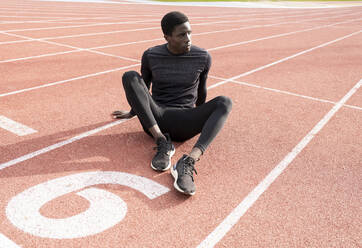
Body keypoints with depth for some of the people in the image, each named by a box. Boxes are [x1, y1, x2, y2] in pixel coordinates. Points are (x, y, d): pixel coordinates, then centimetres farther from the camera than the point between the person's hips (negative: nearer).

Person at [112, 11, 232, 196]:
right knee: (130, 77, -21)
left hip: (185, 125, 0)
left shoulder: (203, 58, -2)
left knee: (224, 102, -26)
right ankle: (162, 143, -30)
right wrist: (133, 112, 22)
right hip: (154, 121, 0)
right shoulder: (150, 56, -1)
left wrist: (201, 116, 29)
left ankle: (189, 162, -46)